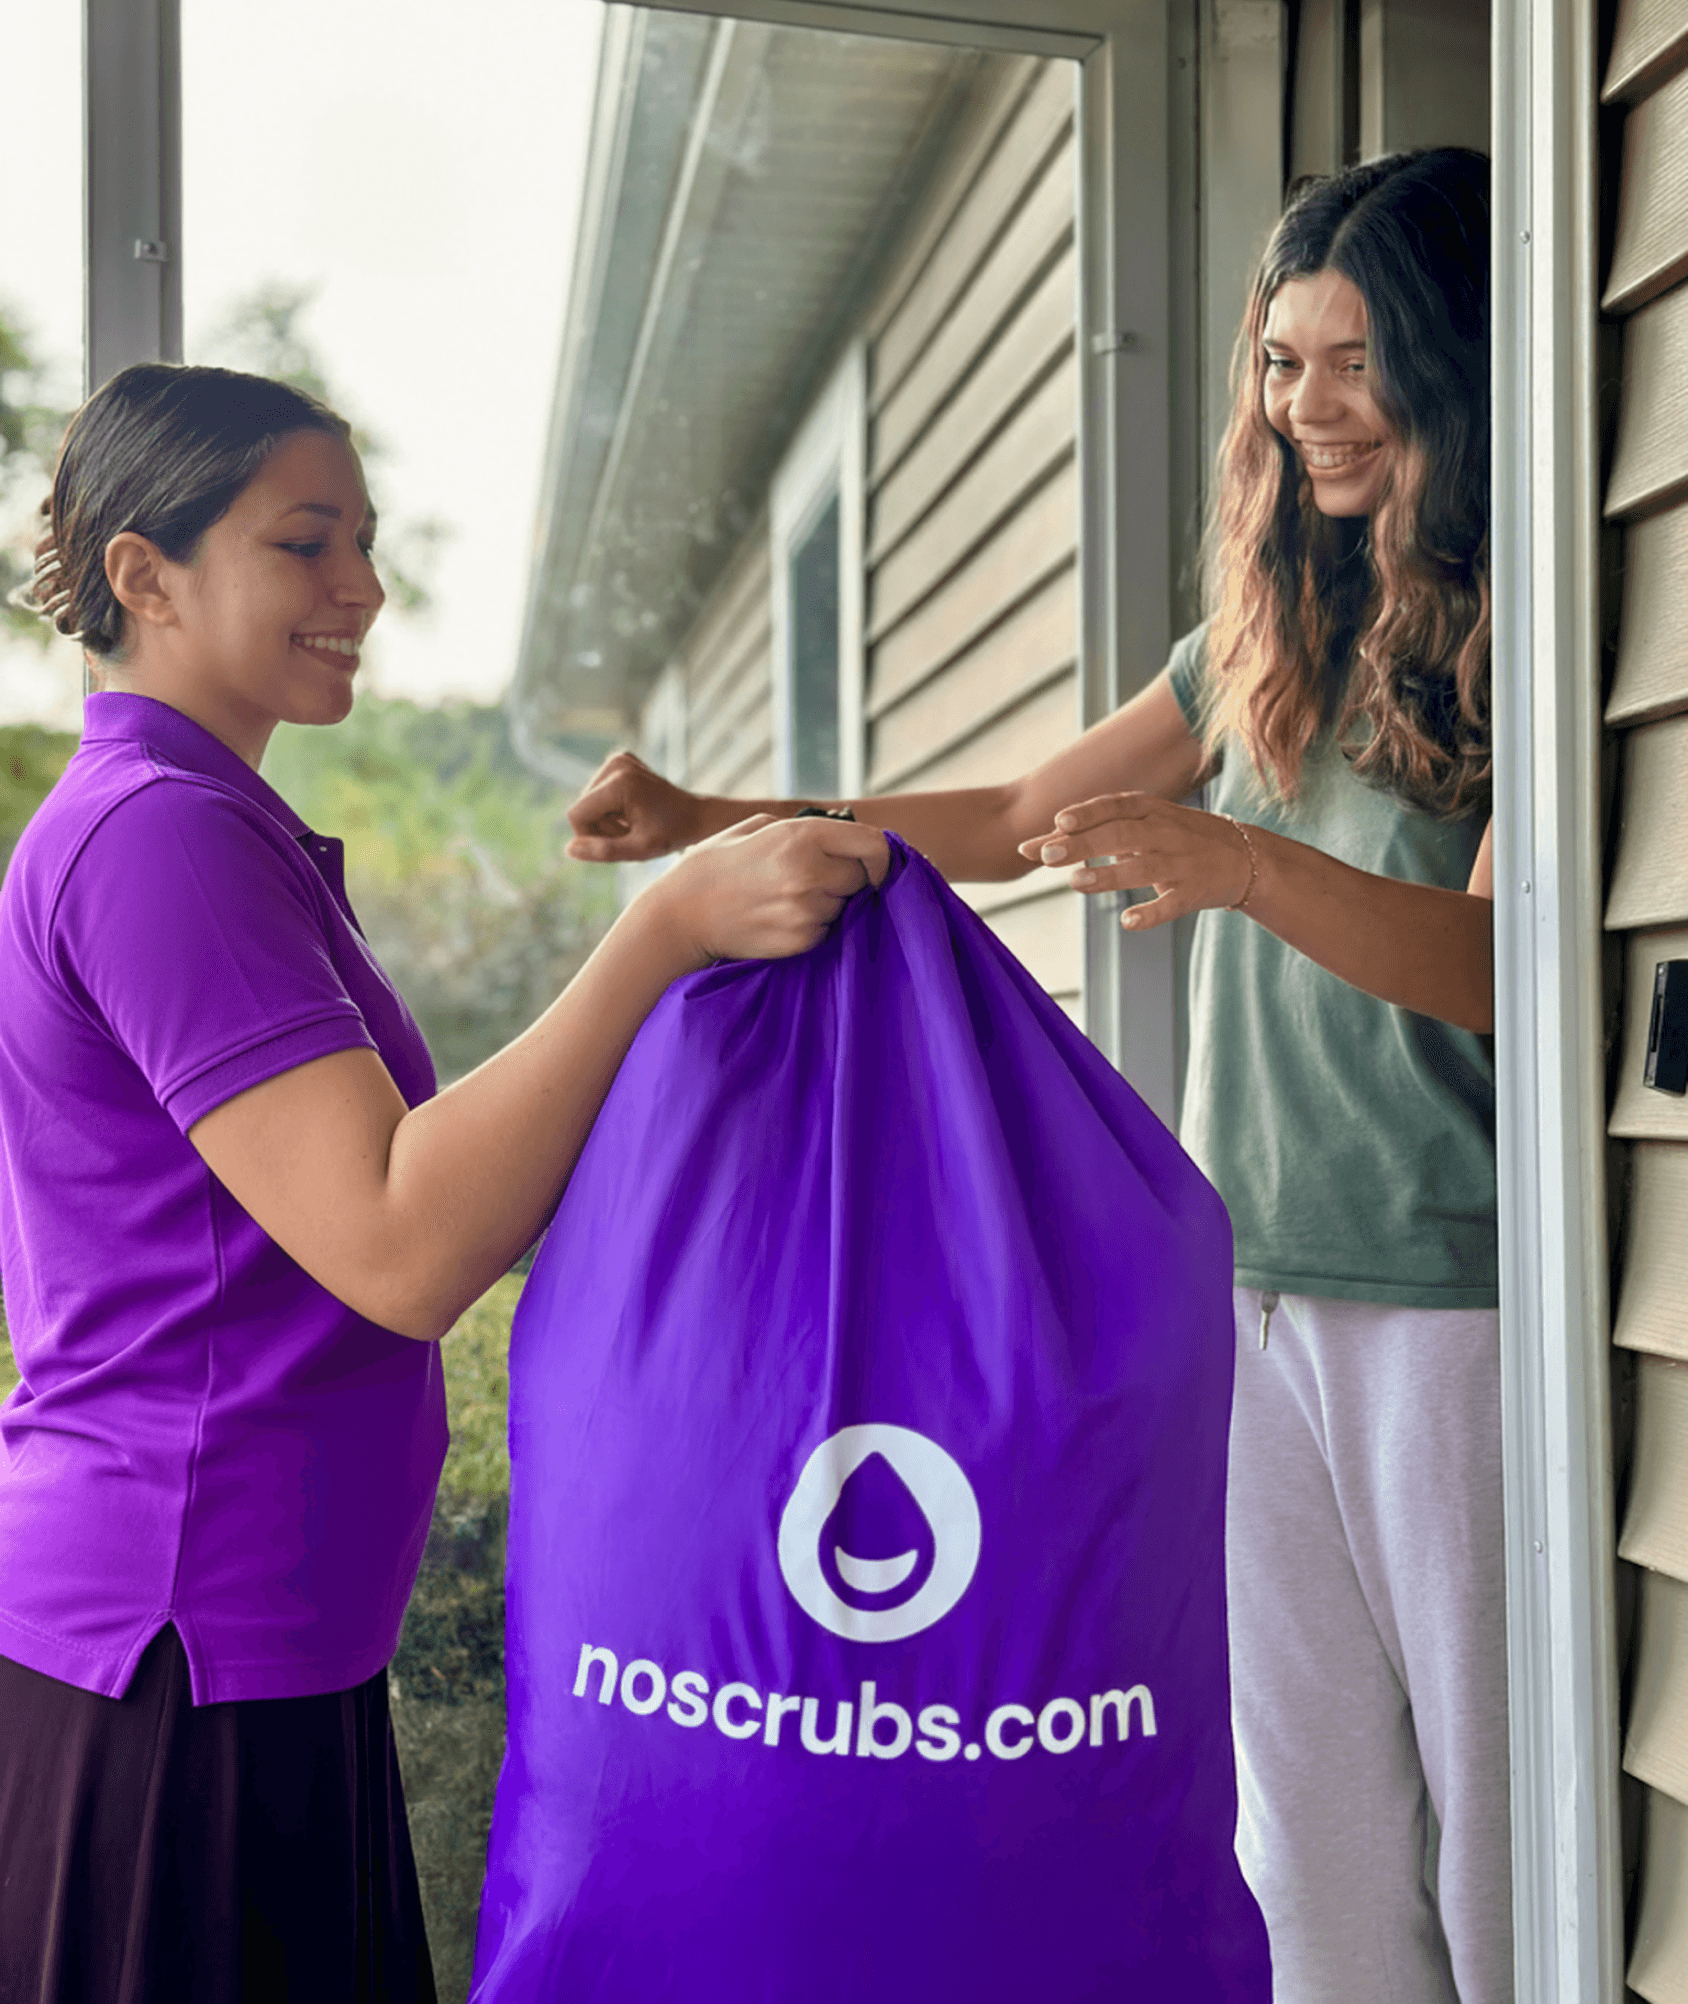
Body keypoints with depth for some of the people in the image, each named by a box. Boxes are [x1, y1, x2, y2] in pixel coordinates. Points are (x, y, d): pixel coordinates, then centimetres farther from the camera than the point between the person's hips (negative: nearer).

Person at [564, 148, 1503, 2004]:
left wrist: (1236, 863, -34)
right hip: (1248, 1295, 6)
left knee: (1501, 1845, 2)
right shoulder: (1270, 636, 15)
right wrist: (704, 821, 9)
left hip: (1453, 1306, -6)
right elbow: (1005, 817, 18)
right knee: (1315, 1851, 11)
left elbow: (1503, 961, -17)